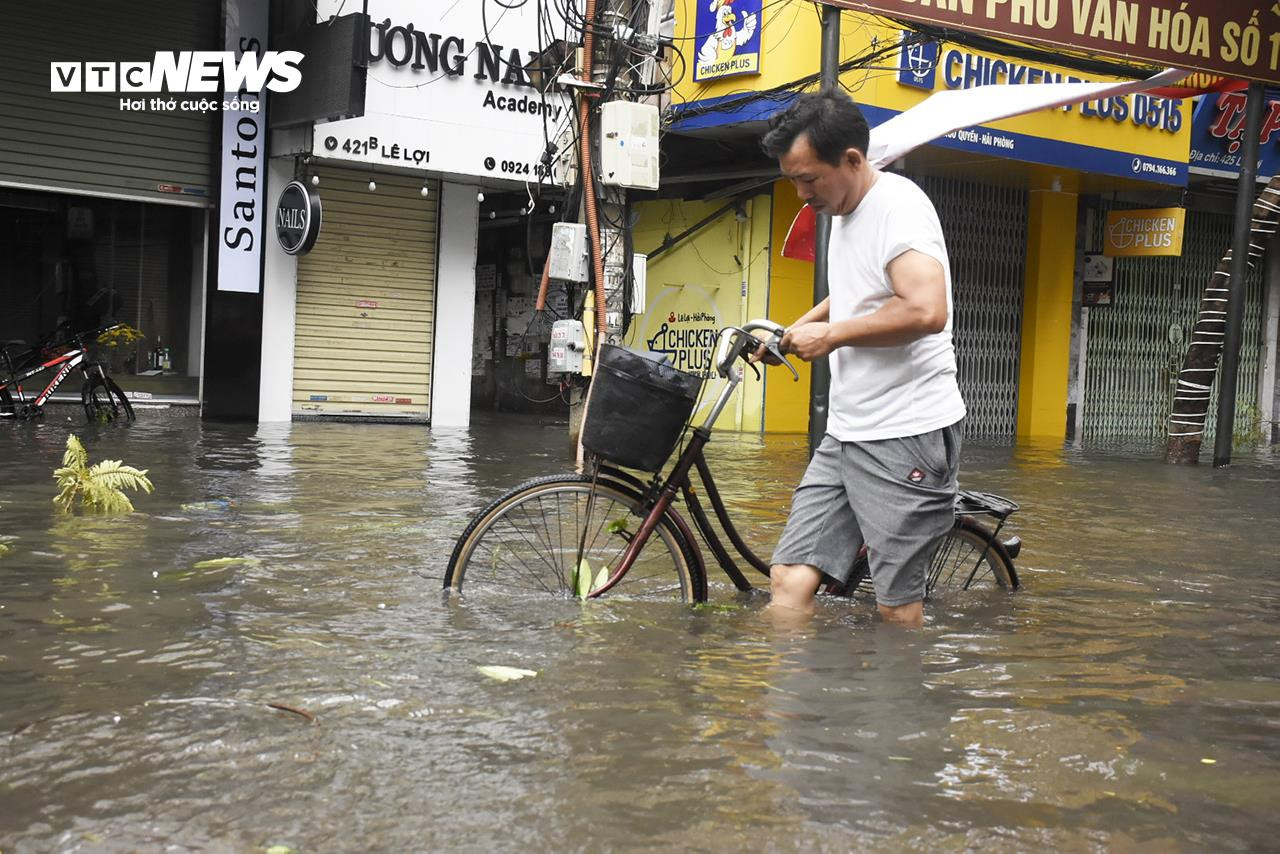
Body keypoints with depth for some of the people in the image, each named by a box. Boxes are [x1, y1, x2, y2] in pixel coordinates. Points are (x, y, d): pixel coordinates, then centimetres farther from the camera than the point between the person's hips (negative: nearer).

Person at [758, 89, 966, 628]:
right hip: (846, 434, 9)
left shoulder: (898, 204, -13)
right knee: (790, 581, 0)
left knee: (897, 608, -1)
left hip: (907, 435, -9)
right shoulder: (843, 212, 16)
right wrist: (795, 330, 20)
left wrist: (831, 335, -16)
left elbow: (925, 310, -28)